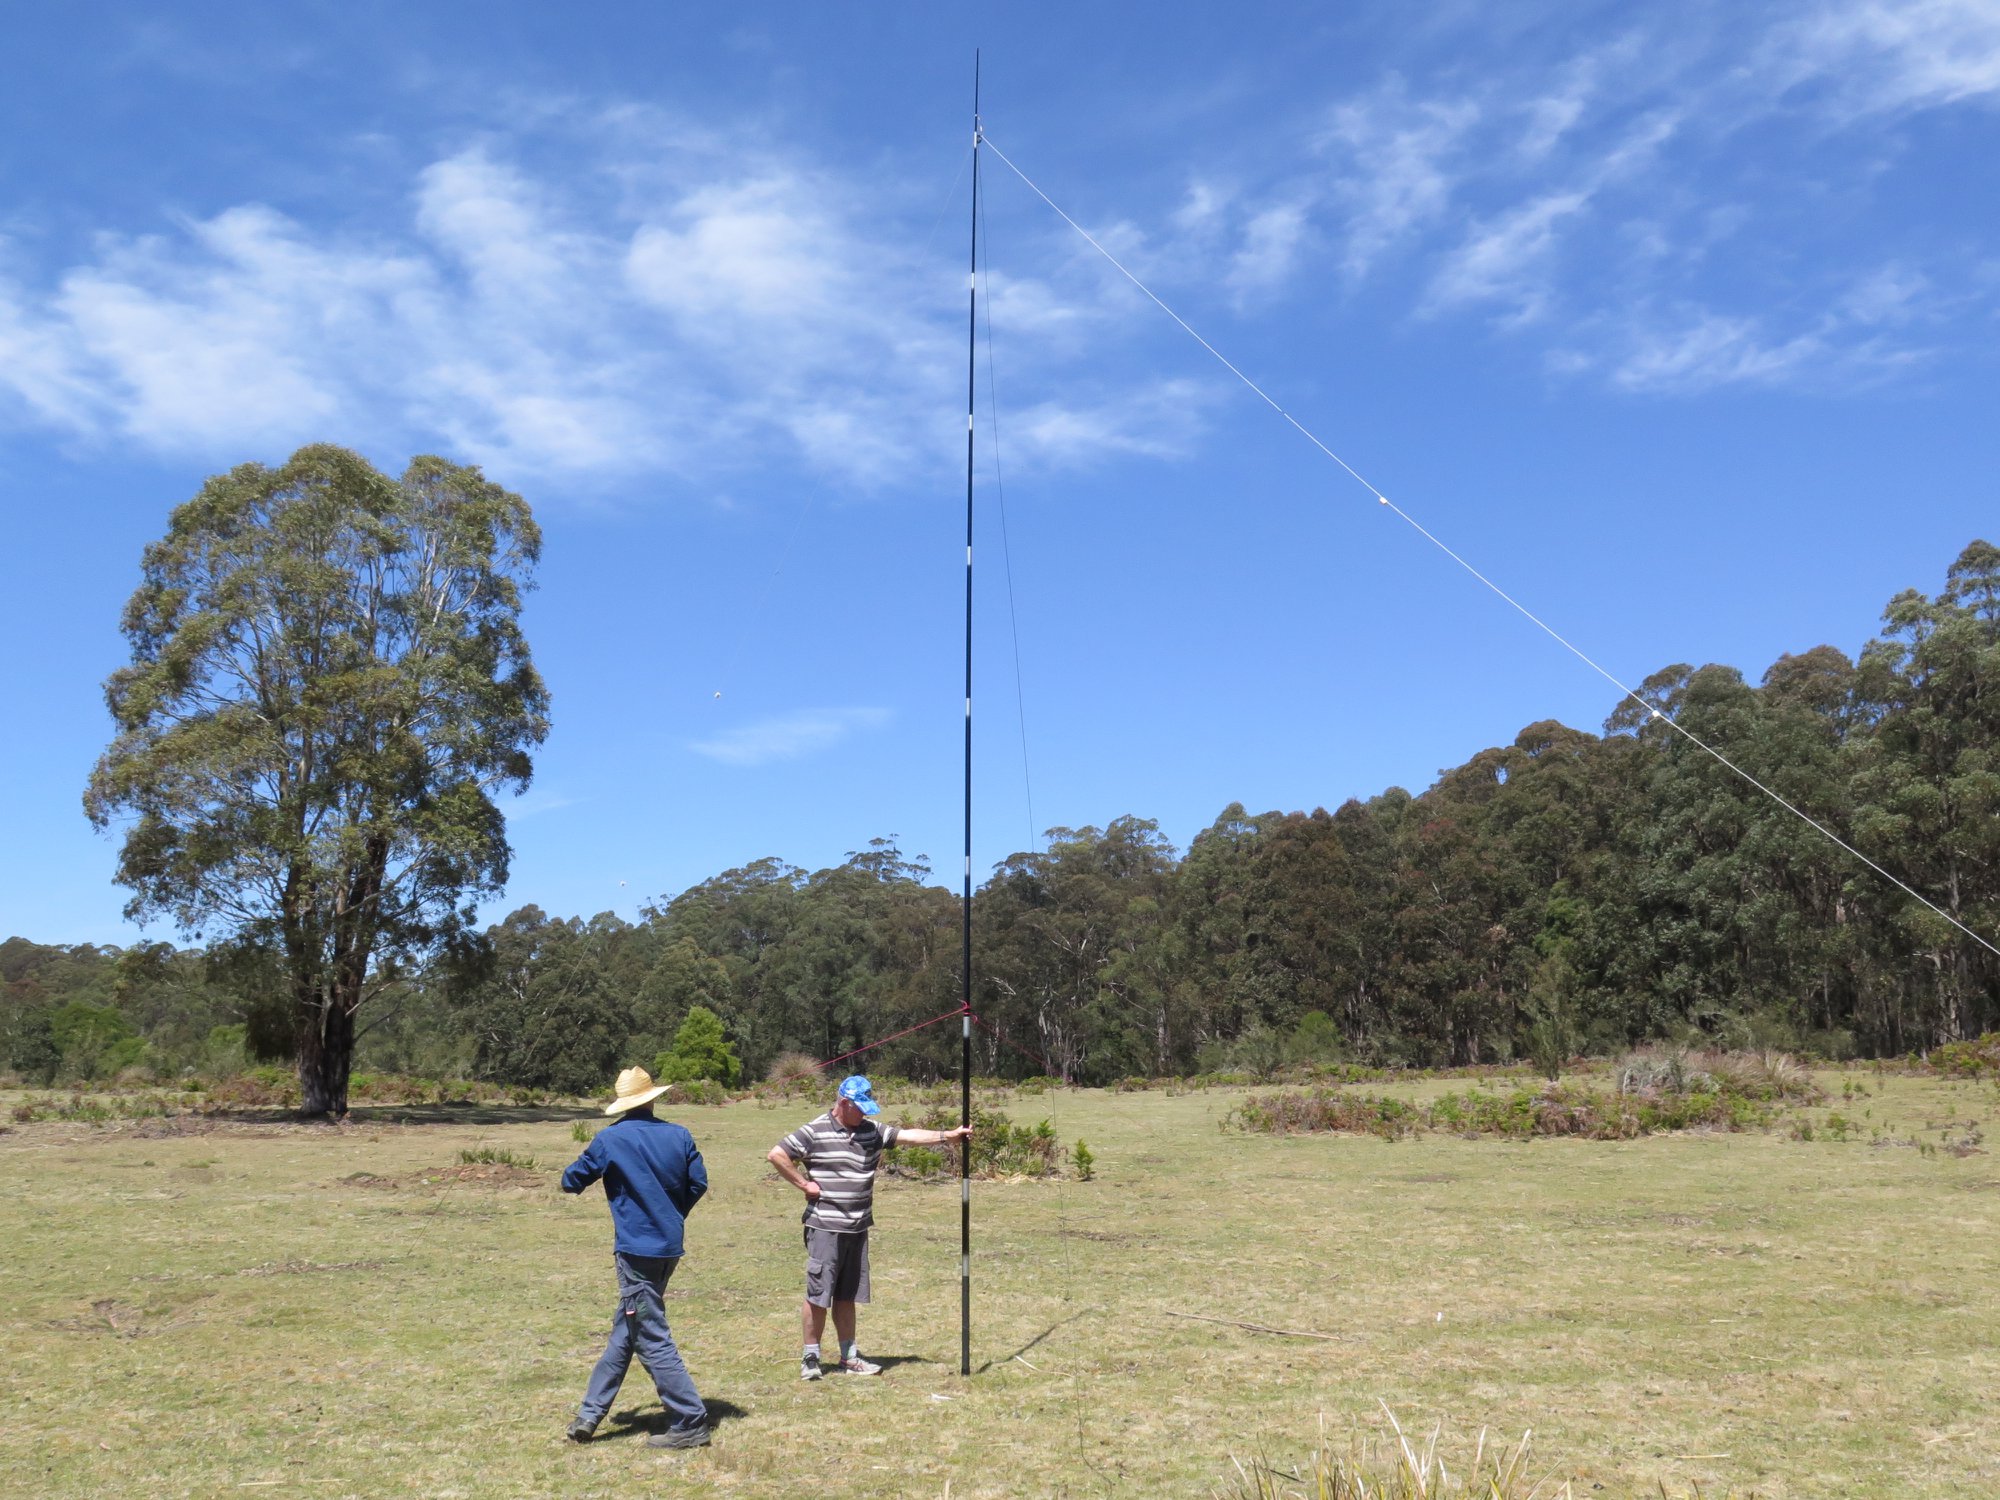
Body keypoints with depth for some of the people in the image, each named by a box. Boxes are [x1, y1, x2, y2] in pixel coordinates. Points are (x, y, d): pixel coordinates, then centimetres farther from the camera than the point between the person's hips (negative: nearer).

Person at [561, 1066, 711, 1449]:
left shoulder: (609, 1140, -8)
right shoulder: (678, 1135, 3)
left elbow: (571, 1182, 1)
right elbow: (698, 1183, 6)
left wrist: (585, 1169, 24)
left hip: (636, 1250, -6)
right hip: (670, 1247, 6)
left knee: (652, 1339, -1)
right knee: (624, 1331, 17)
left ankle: (691, 1423, -1)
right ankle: (590, 1413, 24)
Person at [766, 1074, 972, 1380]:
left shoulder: (873, 1131, 7)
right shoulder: (815, 1132, -9)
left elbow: (909, 1136, 1)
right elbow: (777, 1155, -10)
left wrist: (948, 1135, -8)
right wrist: (804, 1184, -10)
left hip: (857, 1228, 5)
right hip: (825, 1226, -5)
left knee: (846, 1296, 14)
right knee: (818, 1294, -1)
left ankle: (848, 1356, 23)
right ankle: (810, 1358, 11)